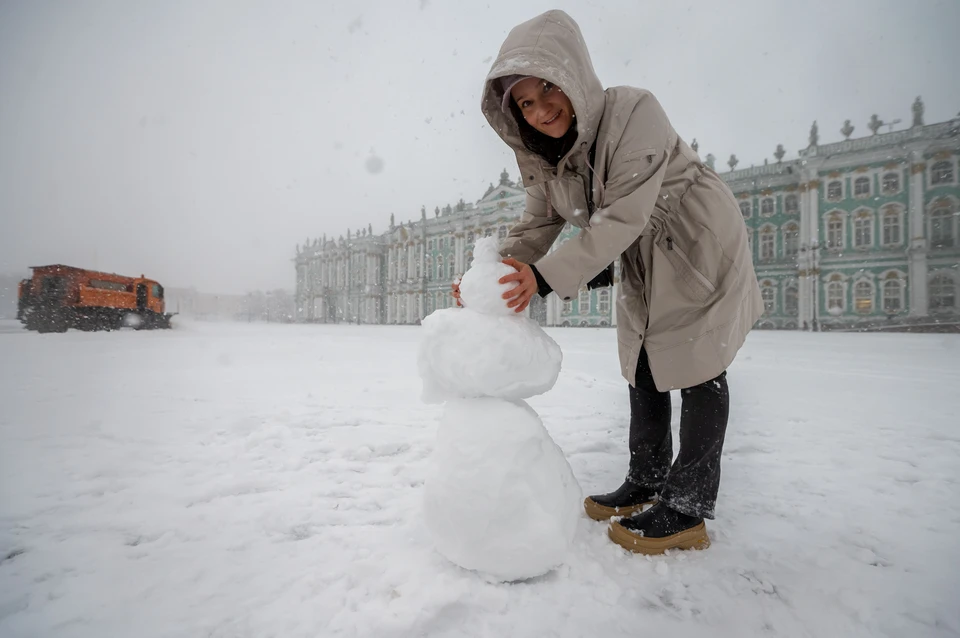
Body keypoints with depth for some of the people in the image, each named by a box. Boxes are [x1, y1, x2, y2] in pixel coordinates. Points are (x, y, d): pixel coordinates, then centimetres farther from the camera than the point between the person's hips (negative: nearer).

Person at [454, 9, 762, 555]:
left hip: (701, 244, -7)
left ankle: (687, 510, 5)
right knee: (643, 364, 9)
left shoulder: (633, 111, -27)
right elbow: (538, 223, -7)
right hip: (643, 260, 7)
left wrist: (549, 276, -41)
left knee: (697, 365, -5)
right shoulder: (543, 155, -6)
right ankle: (646, 484, 23)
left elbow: (624, 215, -34)